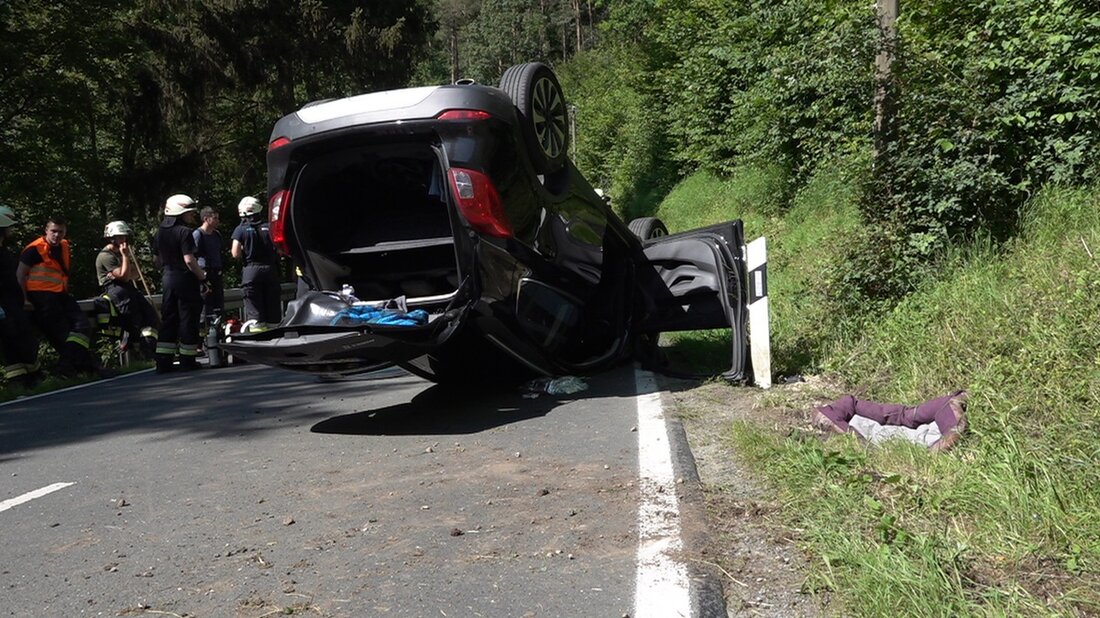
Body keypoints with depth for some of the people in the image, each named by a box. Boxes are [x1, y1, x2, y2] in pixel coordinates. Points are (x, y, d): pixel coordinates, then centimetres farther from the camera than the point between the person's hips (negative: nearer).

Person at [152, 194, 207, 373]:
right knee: (188, 318, 1)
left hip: (167, 279, 7)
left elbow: (156, 258, 17)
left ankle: (163, 361, 10)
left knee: (168, 318, 11)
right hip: (185, 279, -7)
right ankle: (187, 360, 5)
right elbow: (189, 260, -20)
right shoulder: (184, 232, -14)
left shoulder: (159, 233, 10)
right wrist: (203, 277, -11)